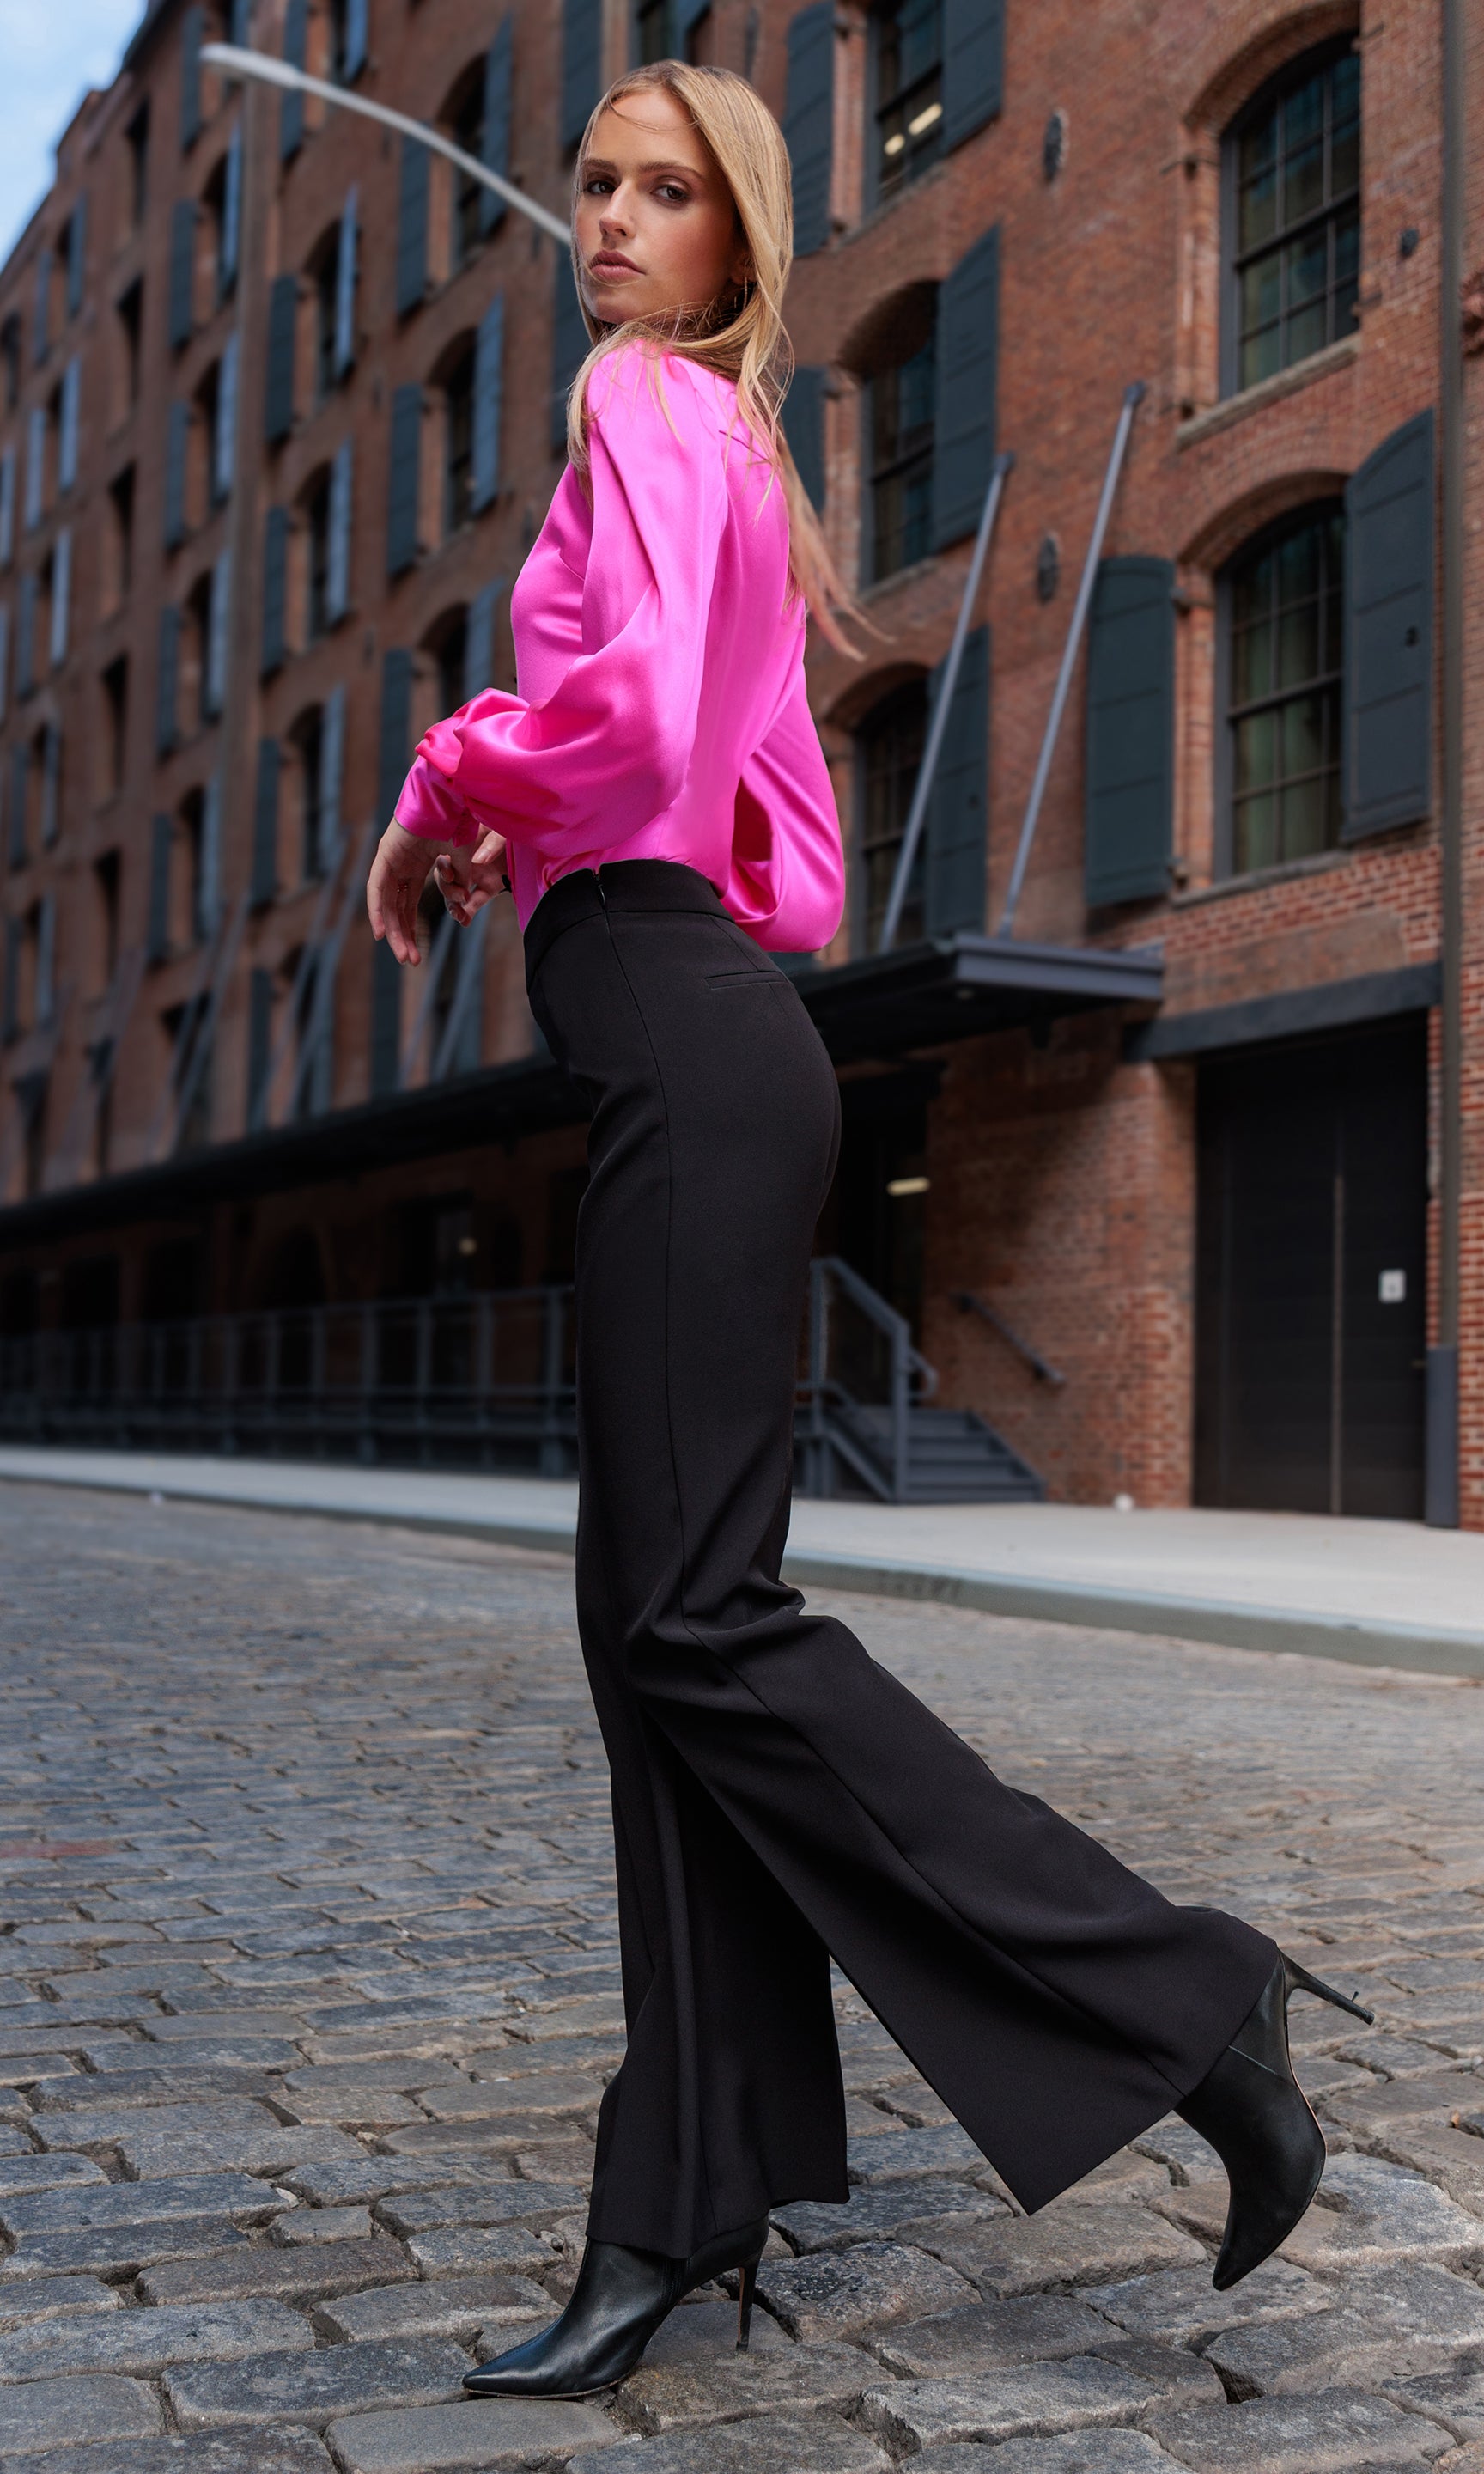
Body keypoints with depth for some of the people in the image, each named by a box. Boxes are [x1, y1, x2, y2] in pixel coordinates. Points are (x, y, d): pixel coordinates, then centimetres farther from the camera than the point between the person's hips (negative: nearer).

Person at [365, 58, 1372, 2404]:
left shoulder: (653, 402, 0)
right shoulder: (729, 464, 27)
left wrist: (443, 789, -3)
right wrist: (526, 827, 22)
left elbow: (638, 700, -20)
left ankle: (1170, 1993, -6)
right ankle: (684, 2207, 11)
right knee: (656, 1622, 6)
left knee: (698, 1619, -11)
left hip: (687, 1055, -10)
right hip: (711, 1039, 10)